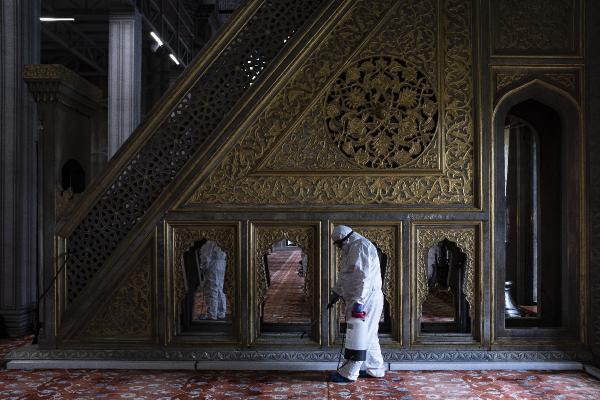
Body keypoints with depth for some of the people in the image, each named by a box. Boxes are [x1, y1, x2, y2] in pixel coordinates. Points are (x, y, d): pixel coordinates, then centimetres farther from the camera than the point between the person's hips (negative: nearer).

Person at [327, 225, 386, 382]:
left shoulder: (360, 246, -16)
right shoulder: (351, 249, 18)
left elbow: (363, 277, -25)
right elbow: (344, 275, 27)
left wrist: (358, 302, -28)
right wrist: (335, 295, 30)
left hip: (366, 299, -10)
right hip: (359, 299, 10)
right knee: (368, 336, 15)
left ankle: (348, 374, 2)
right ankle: (376, 369, 24)